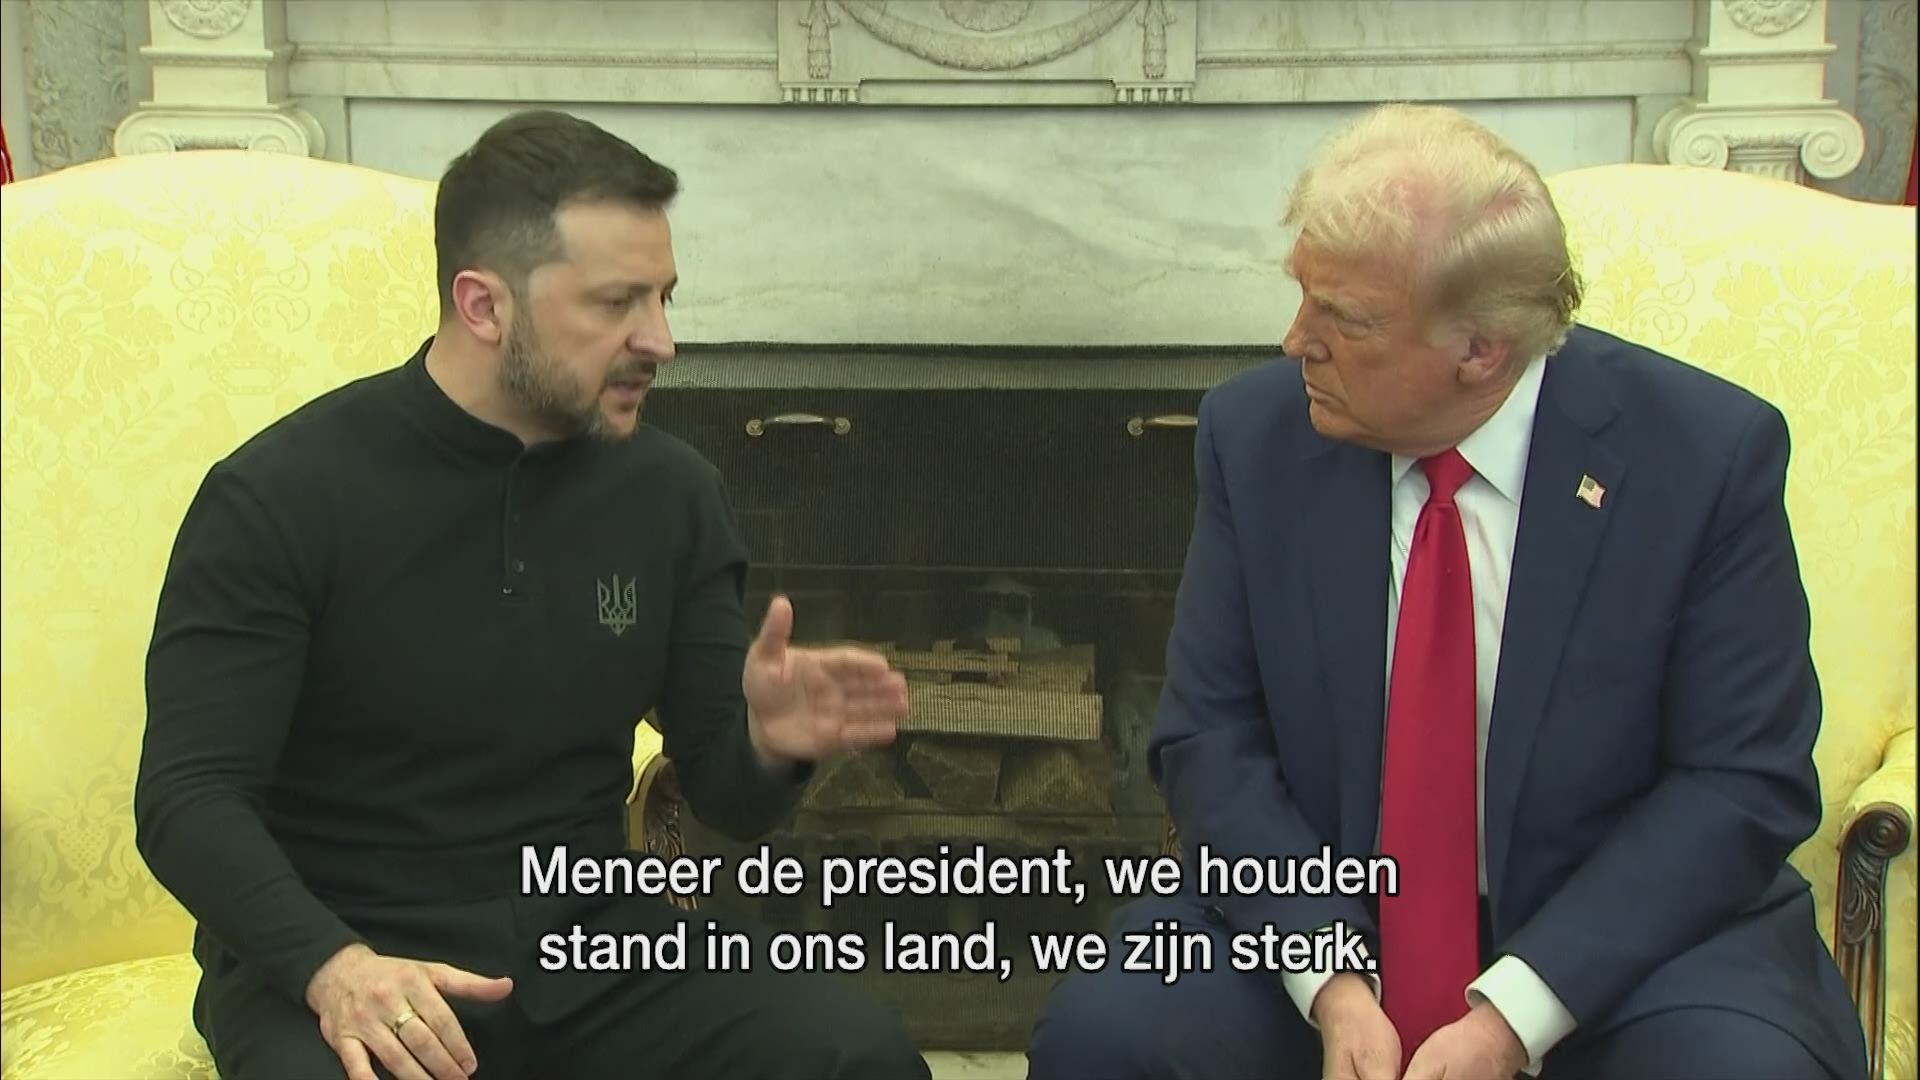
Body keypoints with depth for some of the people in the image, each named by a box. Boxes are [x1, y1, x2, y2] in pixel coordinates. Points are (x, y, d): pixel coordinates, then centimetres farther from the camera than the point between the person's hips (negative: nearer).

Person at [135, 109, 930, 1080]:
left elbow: (724, 794, 7)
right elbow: (190, 798, -13)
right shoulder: (280, 497, -9)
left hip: (591, 946, 4)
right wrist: (331, 965, -31)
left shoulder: (670, 492, 4)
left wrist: (767, 746, -17)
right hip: (329, 961, -3)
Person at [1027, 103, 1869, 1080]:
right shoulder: (1257, 433, -5)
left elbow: (1745, 780, -10)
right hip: (1320, 915, 2)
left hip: (1619, 934, -1)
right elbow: (1212, 738, -2)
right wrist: (1332, 983, -17)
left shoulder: (1708, 453, -12)